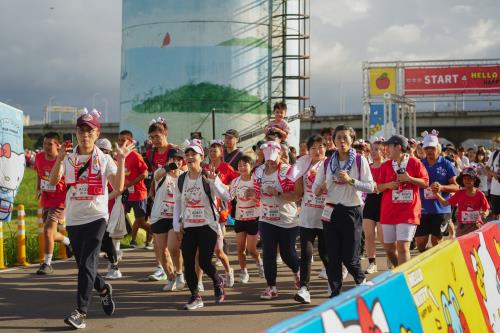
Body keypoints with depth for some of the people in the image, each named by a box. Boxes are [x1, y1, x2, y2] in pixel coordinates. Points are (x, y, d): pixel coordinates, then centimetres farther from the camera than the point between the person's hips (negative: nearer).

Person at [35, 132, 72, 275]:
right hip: (45, 201, 6)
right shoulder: (39, 157, -1)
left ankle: (47, 264, -1)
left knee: (47, 231, -14)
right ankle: (68, 242, 46)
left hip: (60, 202, -6)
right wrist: (38, 190, 6)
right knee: (50, 234, 15)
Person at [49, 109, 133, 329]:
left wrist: (121, 160, -12)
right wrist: (59, 158, -21)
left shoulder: (104, 160, 2)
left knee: (87, 264, -13)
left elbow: (118, 187, -8)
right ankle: (103, 289, 38)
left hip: (96, 217, -3)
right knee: (82, 265, 11)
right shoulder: (68, 159, 6)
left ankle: (81, 311, -11)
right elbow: (53, 181, -9)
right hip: (73, 219, 3)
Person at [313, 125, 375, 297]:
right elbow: (315, 188, 9)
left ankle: (362, 281, 27)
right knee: (332, 256, 3)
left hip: (352, 211, -3)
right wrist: (319, 189, -14)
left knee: (349, 257, -1)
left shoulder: (360, 161, -2)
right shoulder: (327, 163, 8)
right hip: (331, 211, 3)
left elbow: (370, 187, -8)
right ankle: (335, 291, 12)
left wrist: (350, 180, -20)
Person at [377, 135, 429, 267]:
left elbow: (425, 183, 0)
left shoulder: (414, 163, -1)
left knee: (402, 246, -13)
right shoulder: (386, 165, 9)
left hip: (408, 211, -5)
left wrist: (409, 179, -13)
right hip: (388, 211, 5)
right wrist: (388, 185, -8)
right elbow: (379, 187, 12)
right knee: (388, 247, 9)